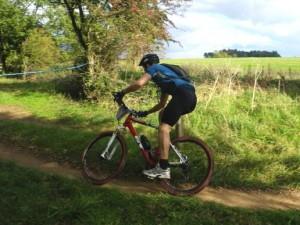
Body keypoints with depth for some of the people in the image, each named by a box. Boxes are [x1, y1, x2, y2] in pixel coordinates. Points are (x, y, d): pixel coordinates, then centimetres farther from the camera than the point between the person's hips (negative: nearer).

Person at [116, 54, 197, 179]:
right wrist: (146, 113, 44)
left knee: (163, 128, -11)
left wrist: (122, 92, 7)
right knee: (163, 114, 28)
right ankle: (162, 149, 27)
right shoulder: (163, 75, 38)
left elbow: (139, 83, -5)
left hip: (183, 95, -9)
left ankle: (163, 169, -17)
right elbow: (162, 104, 40)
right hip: (191, 96, 9)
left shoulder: (154, 68, 13)